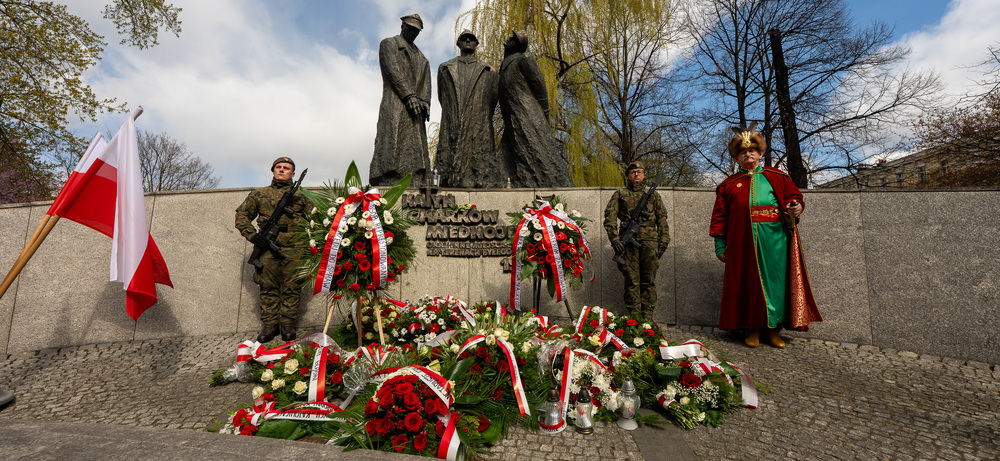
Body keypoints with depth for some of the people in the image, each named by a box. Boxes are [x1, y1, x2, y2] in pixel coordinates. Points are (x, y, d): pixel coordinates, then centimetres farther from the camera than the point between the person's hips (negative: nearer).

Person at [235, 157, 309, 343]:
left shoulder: (300, 196, 14)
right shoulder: (259, 194, 16)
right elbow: (242, 215, 16)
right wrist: (251, 234, 0)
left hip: (294, 248, -1)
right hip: (267, 247, 1)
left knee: (292, 287, -1)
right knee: (268, 287, 2)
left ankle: (288, 324, 7)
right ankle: (270, 324, 10)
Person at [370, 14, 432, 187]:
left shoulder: (419, 55, 30)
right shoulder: (388, 44, 12)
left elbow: (425, 80, 16)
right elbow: (393, 71, -4)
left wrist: (424, 101, -3)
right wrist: (408, 95, -15)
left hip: (414, 107, 6)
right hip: (395, 104, -6)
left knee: (416, 146, -4)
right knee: (392, 144, -16)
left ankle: (413, 186, -7)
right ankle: (387, 184, -20)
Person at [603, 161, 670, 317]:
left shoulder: (653, 194, 18)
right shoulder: (620, 194, 14)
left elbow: (662, 220, 15)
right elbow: (610, 216, 3)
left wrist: (663, 242, 5)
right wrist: (614, 238, -10)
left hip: (649, 241, 1)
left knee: (648, 281, 2)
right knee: (631, 280, -1)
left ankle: (647, 317, 9)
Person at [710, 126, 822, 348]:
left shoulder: (776, 177, 14)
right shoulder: (729, 185, 11)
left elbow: (794, 196, 15)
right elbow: (720, 216, 8)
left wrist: (796, 207, -11)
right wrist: (720, 245, 2)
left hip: (775, 240, 1)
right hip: (745, 244, -1)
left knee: (775, 280, 2)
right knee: (749, 282, 0)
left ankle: (773, 328, 13)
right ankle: (753, 328, 9)